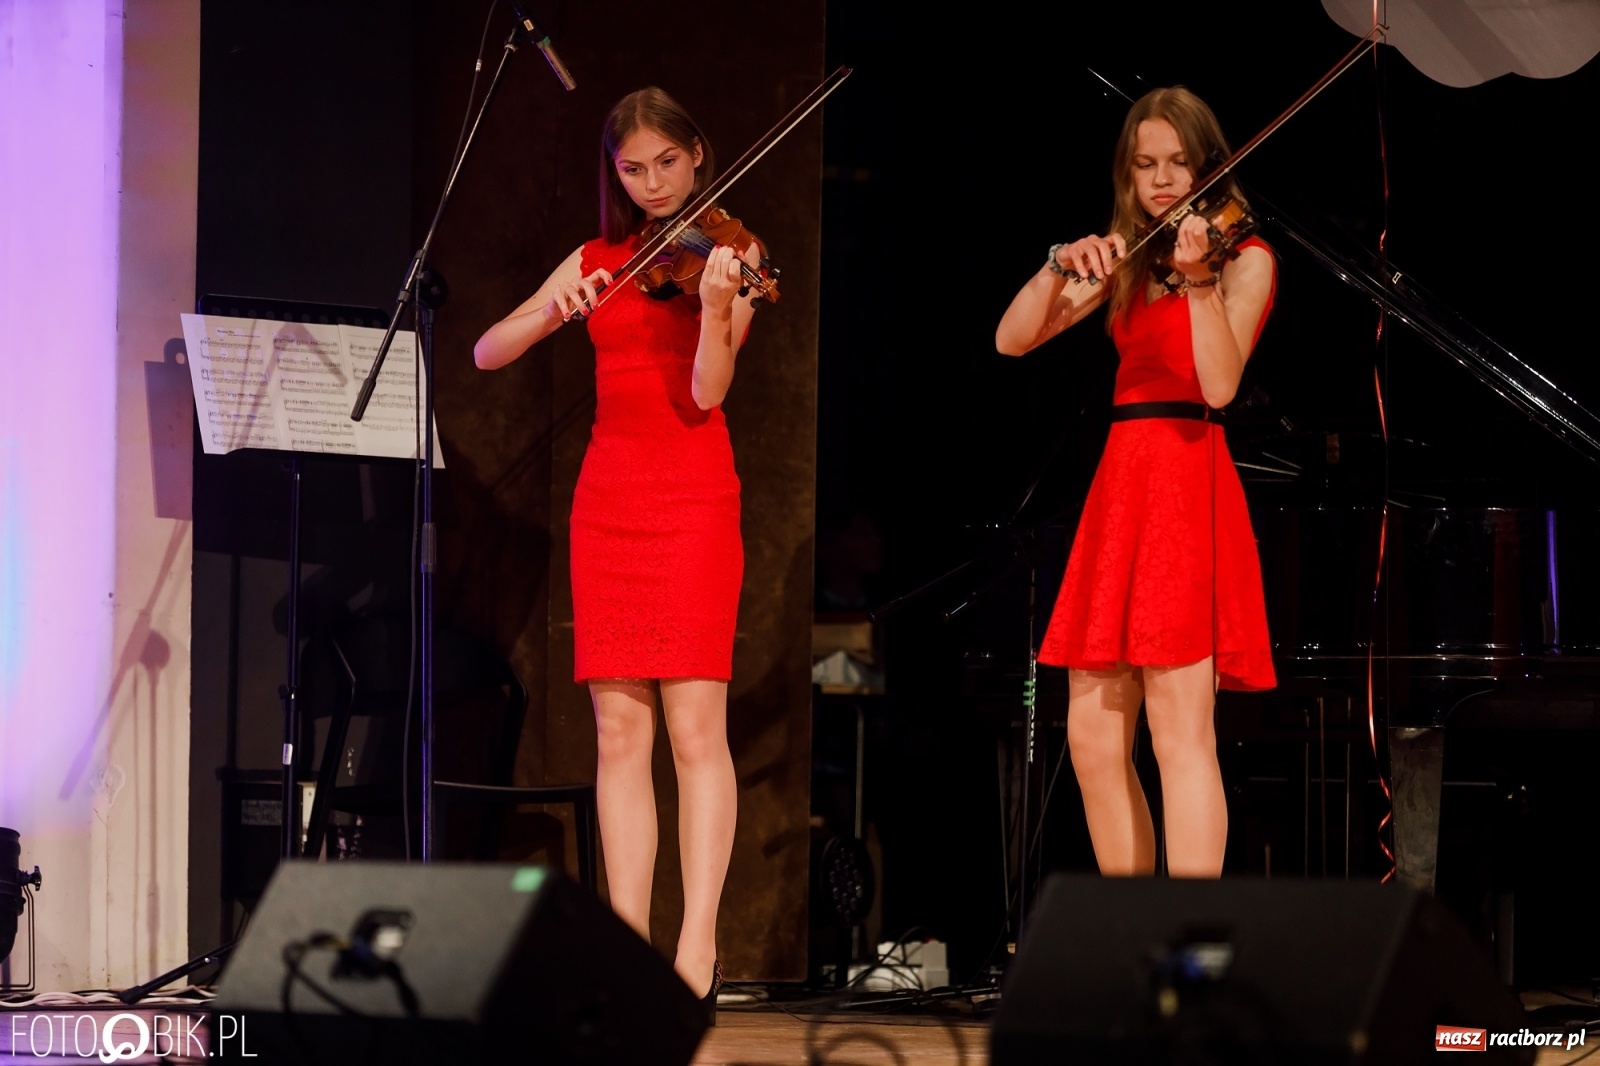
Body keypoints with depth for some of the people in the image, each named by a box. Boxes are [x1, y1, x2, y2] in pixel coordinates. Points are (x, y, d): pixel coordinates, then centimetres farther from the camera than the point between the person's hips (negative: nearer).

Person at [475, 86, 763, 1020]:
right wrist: (554, 308, -13)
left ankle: (698, 956, -15)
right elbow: (489, 353, 6)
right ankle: (629, 947, -2)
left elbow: (706, 394, -11)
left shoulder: (725, 257, 1)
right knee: (619, 729, -1)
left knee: (695, 724, -11)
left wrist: (718, 306, -29)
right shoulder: (597, 263, 13)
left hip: (693, 497, -4)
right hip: (608, 497, 4)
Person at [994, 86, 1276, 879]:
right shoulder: (1126, 261, 18)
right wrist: (1061, 268, -8)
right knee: (1093, 739, 3)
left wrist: (1197, 277, -25)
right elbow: (1012, 339, 9)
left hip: (1188, 484, -6)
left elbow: (1220, 385, -14)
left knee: (1178, 727, -15)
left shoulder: (1247, 259, 2)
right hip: (1119, 484, 6)